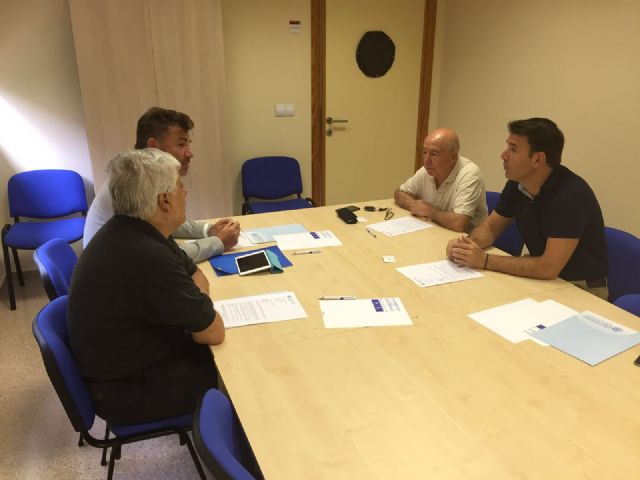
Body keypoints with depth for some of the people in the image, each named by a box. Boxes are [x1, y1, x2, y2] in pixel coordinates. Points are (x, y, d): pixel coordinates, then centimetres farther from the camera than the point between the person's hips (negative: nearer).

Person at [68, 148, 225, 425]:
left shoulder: (134, 230, -4)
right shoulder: (148, 258, -34)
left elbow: (197, 279, 6)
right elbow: (214, 332, -23)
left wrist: (195, 308, -12)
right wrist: (201, 315, -4)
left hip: (126, 361, 8)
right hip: (130, 391, -8)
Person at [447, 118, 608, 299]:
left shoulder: (571, 194, -27)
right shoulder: (517, 183, -5)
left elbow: (549, 267, -31)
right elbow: (490, 227, 8)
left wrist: (485, 260, -27)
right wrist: (468, 244, -14)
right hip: (542, 278, 6)